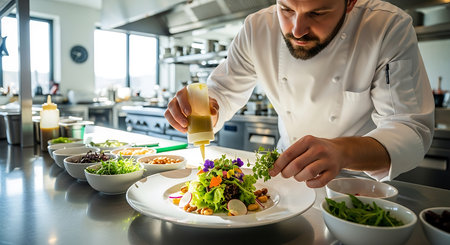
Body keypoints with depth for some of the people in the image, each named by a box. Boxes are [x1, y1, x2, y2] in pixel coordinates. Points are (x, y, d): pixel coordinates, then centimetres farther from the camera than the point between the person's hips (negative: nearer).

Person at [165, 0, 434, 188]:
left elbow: (412, 129, -23)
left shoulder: (391, 29, -20)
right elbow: (222, 94, -5)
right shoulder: (258, 29, -13)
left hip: (359, 177, -1)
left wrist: (343, 151, -43)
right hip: (288, 172, 2)